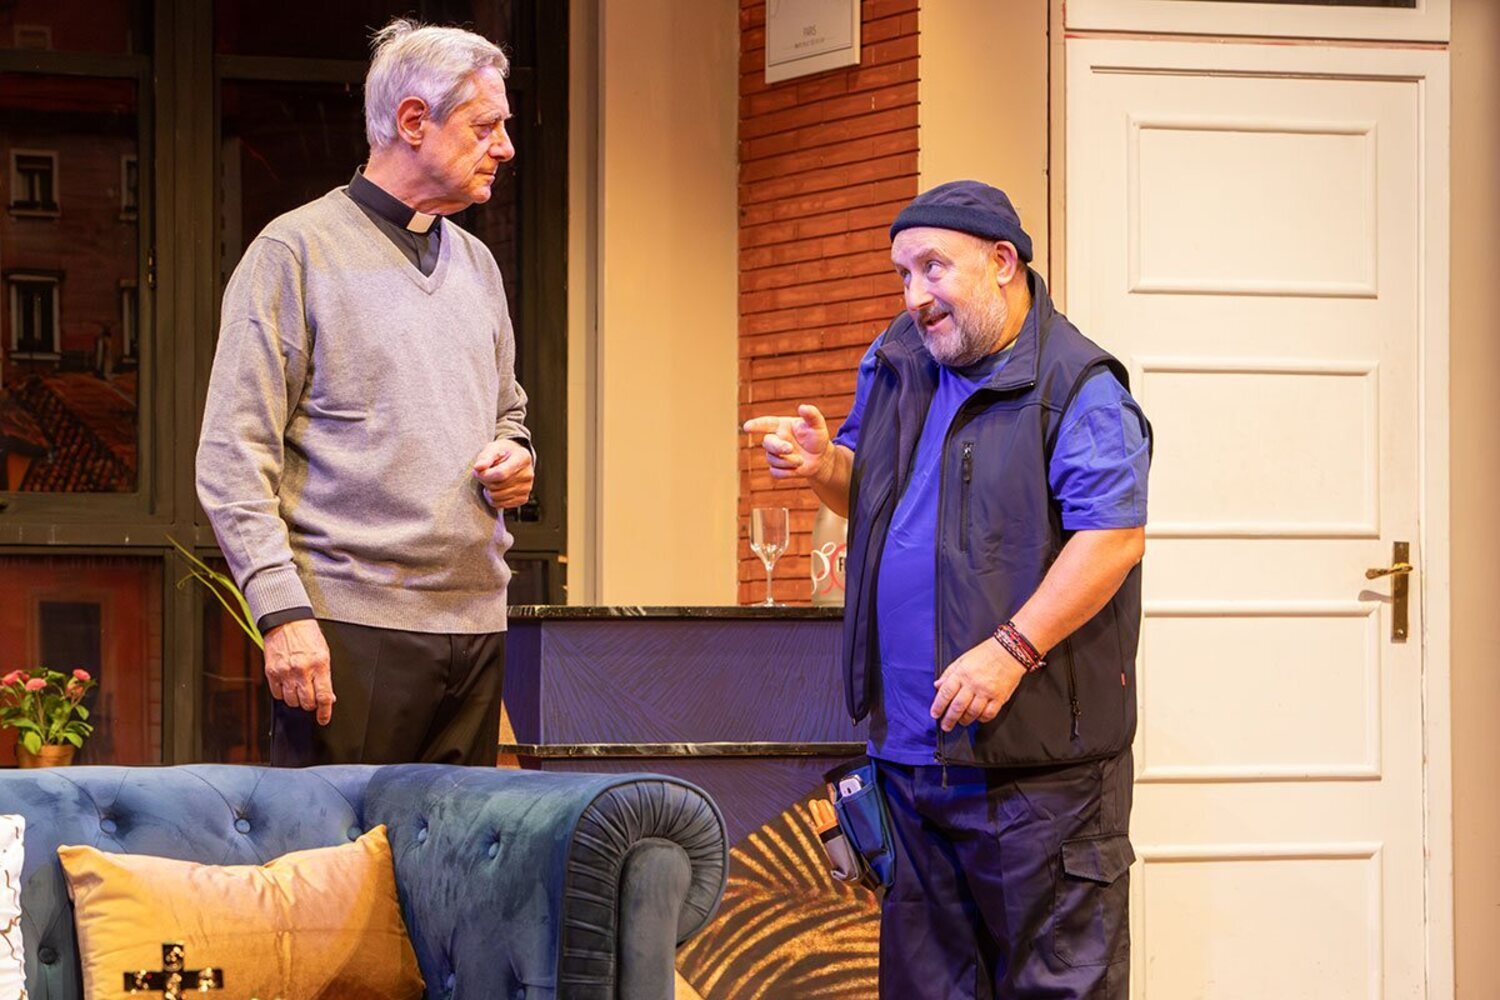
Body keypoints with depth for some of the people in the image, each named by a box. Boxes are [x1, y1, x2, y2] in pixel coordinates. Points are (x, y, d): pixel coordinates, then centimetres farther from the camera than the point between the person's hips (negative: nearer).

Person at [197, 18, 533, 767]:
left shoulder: (475, 263, 20)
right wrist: (283, 612, -17)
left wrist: (514, 460, 8)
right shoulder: (298, 250, -2)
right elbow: (233, 460, -7)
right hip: (351, 624, -6)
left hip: (474, 623, 7)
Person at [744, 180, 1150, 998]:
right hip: (913, 745, 8)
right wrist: (825, 469, 4)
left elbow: (1114, 536, -19)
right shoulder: (896, 364, 13)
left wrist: (1010, 650, -24)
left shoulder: (1076, 387, -11)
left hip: (1037, 755, -8)